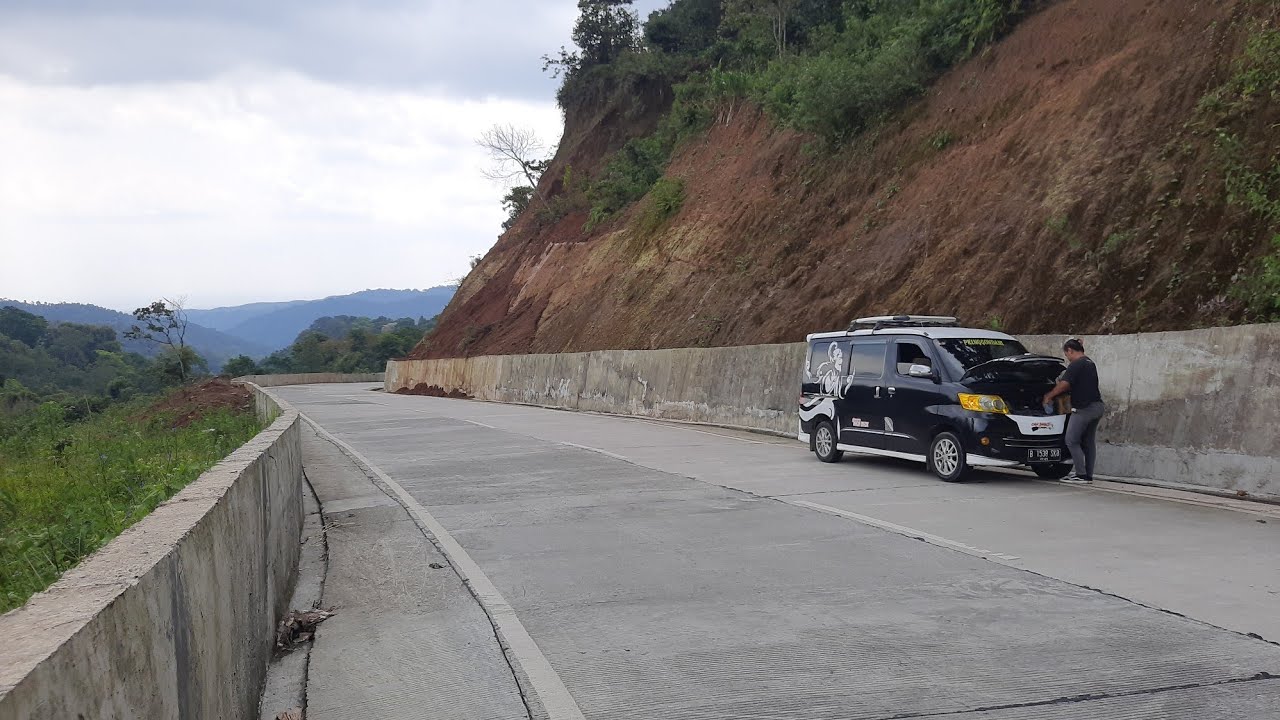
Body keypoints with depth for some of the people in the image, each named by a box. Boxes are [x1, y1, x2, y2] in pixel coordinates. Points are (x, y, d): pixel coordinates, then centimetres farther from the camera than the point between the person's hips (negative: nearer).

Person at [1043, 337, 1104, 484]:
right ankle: (1088, 475, 14)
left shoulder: (1076, 365, -12)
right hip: (1097, 406, 9)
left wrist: (1049, 395, -4)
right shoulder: (1090, 363, 18)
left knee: (1072, 441, -4)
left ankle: (1081, 475, -9)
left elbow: (1064, 385, -18)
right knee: (1088, 442, 12)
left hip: (1084, 408, -9)